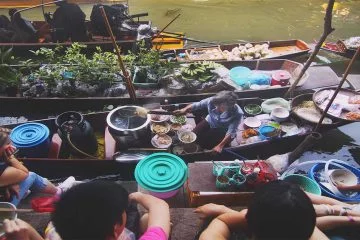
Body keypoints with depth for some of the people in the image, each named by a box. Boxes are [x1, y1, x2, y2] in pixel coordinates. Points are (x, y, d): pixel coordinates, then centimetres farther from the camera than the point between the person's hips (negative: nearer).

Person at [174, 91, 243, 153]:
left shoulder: (237, 114, -35)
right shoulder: (212, 101, -29)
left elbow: (231, 132, -31)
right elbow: (196, 105, -16)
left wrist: (220, 146, -35)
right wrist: (185, 109, -33)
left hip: (223, 131, -3)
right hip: (209, 122, 3)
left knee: (208, 145, -17)